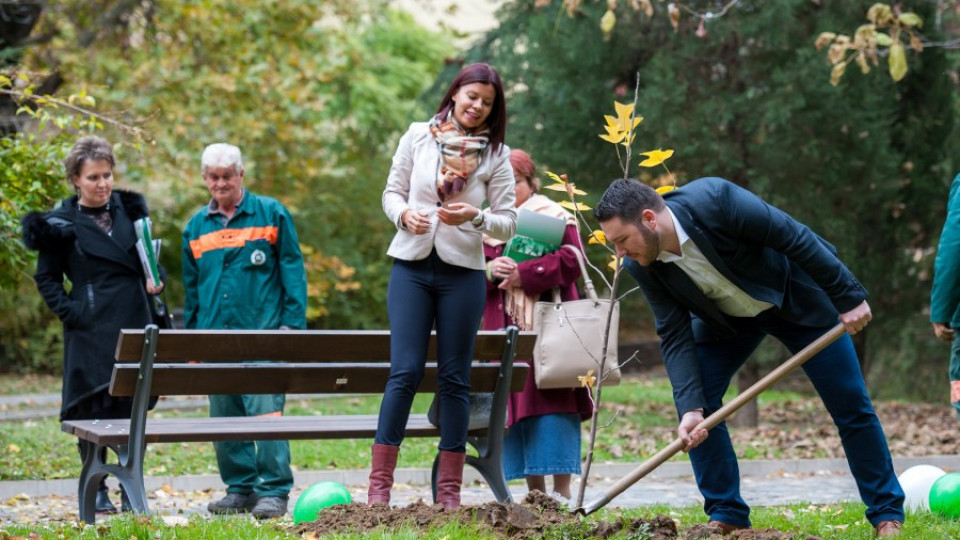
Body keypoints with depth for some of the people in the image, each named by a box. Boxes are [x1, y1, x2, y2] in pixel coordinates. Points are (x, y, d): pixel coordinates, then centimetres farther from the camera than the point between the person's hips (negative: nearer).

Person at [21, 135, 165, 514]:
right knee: (93, 409, -2)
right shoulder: (61, 223, 1)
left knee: (134, 407, 4)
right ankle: (96, 488, 7)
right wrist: (68, 312, -7)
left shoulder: (129, 208, 12)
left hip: (135, 324, 3)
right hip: (92, 329, -3)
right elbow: (46, 278, 6)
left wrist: (156, 281, 2)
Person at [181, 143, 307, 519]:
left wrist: (292, 324, -6)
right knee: (224, 417, 7)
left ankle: (274, 491, -6)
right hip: (215, 338, 5)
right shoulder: (196, 227, 15)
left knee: (266, 410, -11)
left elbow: (292, 271, 2)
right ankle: (240, 488, 16)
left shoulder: (271, 214, 3)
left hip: (263, 333, -5)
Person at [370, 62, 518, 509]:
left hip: (462, 274, 1)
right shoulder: (418, 136, 5)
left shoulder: (496, 154, 4)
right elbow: (392, 192, 10)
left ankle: (449, 489, 10)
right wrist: (406, 214, -12)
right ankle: (379, 483, -5)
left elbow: (507, 222, 2)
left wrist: (476, 217, -18)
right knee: (405, 371, -8)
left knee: (454, 378, 5)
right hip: (412, 266, -1)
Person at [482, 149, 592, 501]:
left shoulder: (554, 216, 5)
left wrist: (524, 274, -15)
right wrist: (490, 270, -11)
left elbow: (572, 260, -9)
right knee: (517, 405, 1)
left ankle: (562, 489, -8)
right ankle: (535, 491, 6)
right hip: (505, 329, 4)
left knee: (553, 403, -10)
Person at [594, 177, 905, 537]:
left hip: (799, 299, -4)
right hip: (727, 317, 4)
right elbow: (675, 336, -18)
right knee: (691, 399, -12)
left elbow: (795, 237, -29)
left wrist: (848, 298, -24)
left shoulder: (716, 200, -37)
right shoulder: (642, 266, -20)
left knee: (850, 405, -3)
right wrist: (691, 407, -29)